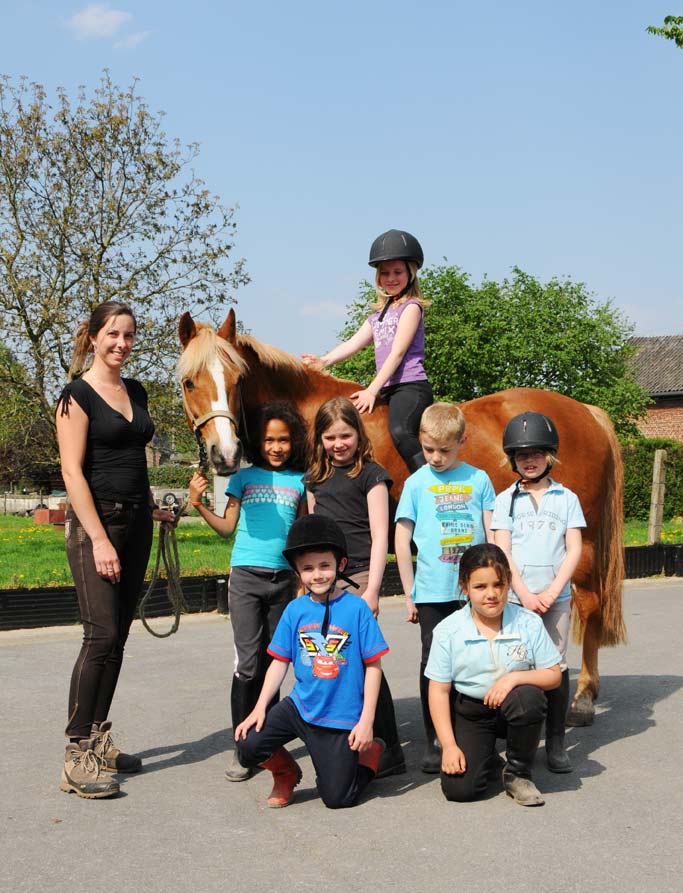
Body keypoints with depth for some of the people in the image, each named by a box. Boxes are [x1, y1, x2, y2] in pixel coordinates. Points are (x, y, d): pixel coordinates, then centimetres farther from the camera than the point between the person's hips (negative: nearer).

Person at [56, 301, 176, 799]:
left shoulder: (136, 392, 13)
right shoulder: (78, 395, -8)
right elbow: (72, 471, -14)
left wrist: (151, 506, 17)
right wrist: (99, 539, -19)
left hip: (137, 523, 7)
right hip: (96, 521, -7)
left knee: (118, 638, 9)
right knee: (101, 635, -12)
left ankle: (99, 738, 19)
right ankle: (77, 757, -6)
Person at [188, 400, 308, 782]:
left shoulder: (300, 481, 6)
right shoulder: (244, 477, 5)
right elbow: (228, 526, 7)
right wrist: (199, 505, -5)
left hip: (283, 579, 2)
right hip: (246, 576, -2)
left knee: (273, 663, 8)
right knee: (248, 663, -6)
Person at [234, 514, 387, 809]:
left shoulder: (356, 608, -11)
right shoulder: (295, 610, -1)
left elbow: (373, 666, -8)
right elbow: (280, 662, 4)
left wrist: (366, 721, -11)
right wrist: (260, 707, -5)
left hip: (342, 718, -3)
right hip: (300, 706, 3)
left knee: (337, 798, 2)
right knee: (248, 746, -17)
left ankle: (372, 751, 32)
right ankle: (286, 774, 16)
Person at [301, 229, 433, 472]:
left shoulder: (411, 307, 0)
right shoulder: (378, 314, 23)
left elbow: (397, 352, -10)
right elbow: (354, 343, 11)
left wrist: (372, 390, -16)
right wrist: (324, 361, -8)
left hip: (411, 386, -9)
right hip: (388, 391, 9)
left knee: (400, 431, -33)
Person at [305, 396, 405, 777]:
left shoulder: (371, 474, -2)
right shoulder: (316, 479, 17)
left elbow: (380, 537, -7)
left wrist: (371, 591, -14)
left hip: (357, 577, -6)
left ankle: (388, 751, -2)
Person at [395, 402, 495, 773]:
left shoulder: (478, 479, 4)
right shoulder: (416, 483, 0)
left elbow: (492, 534, 7)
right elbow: (402, 541, 1)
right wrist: (409, 594, -1)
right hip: (432, 593, -1)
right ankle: (434, 742, 15)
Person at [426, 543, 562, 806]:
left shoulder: (528, 623, -8)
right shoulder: (448, 631, -10)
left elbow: (553, 675, -6)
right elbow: (438, 690, -8)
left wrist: (515, 677, -25)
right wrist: (449, 745, -14)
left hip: (512, 709, 1)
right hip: (469, 712, -1)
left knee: (528, 696, -36)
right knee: (459, 789, -20)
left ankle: (518, 773, -8)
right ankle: (485, 754, 18)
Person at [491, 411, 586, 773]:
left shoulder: (567, 498, 5)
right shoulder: (506, 499, 5)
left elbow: (574, 550, 0)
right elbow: (502, 552, -2)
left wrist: (551, 593, -11)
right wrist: (525, 594, -12)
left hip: (556, 597, 0)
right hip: (515, 597, 0)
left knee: (555, 666, 3)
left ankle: (556, 743, 12)